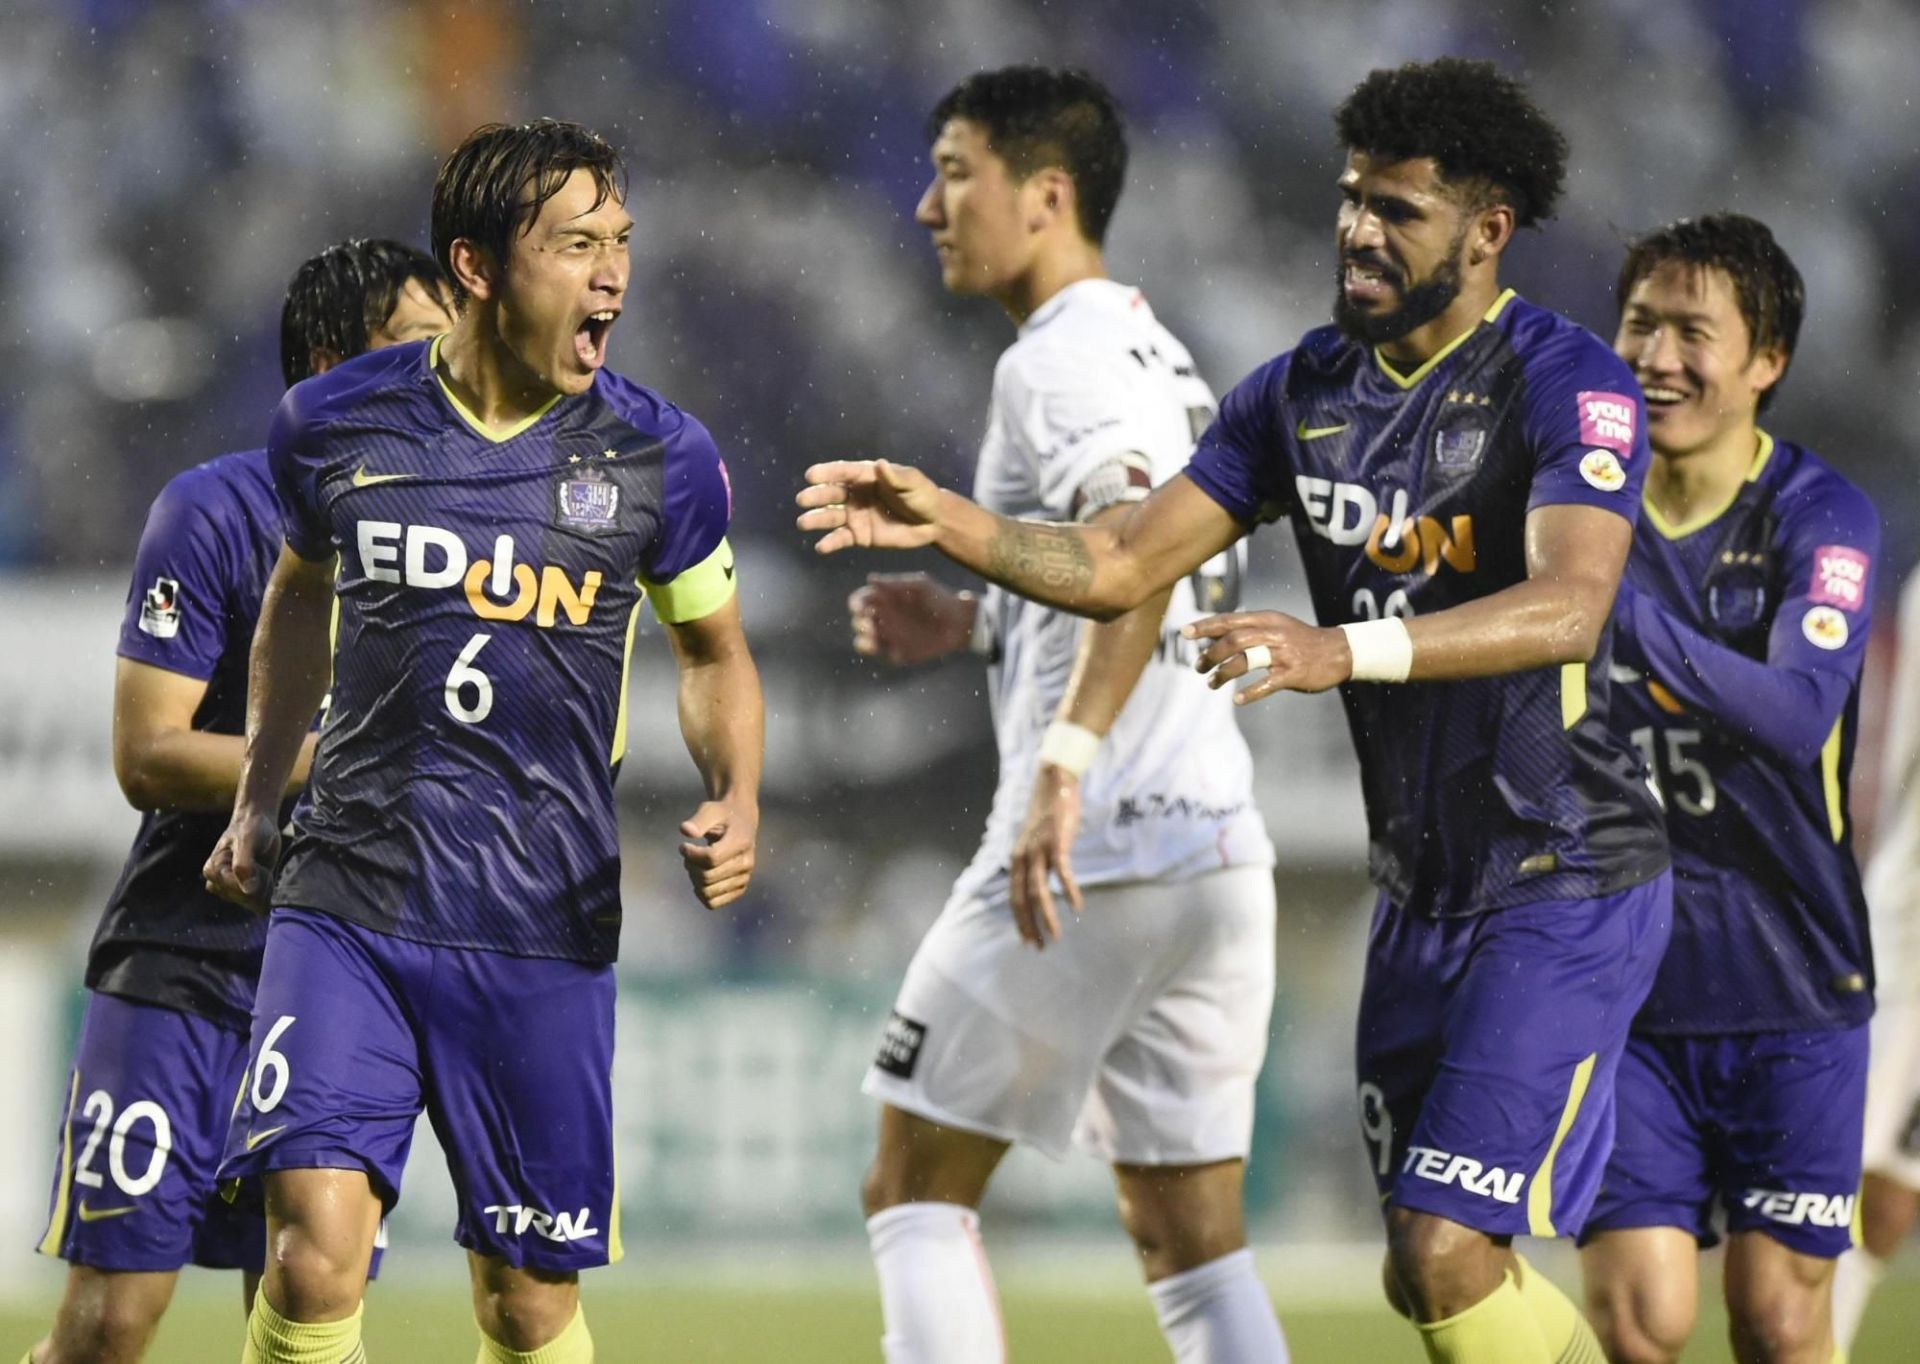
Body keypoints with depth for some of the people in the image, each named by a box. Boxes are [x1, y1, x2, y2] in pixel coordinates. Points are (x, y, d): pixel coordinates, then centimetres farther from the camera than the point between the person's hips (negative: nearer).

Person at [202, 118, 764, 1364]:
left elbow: (714, 653, 14)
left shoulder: (659, 457, -2)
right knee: (315, 1253, -17)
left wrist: (737, 801, -5)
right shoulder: (336, 425, 0)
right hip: (348, 901, 0)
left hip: (545, 933, 0)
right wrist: (256, 800, 22)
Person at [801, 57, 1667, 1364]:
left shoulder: (1570, 385, -16)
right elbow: (1121, 566, 5)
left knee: (1447, 1254, -18)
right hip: (1424, 888, 8)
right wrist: (948, 521, -13)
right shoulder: (1304, 392, 7)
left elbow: (1566, 608, -33)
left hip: (1569, 886, -8)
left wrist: (1348, 648, -47)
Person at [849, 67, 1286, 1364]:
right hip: (1222, 850, 9)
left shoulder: (1061, 360, -9)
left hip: (1098, 847, -9)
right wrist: (972, 622, 24)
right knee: (1191, 1233, 8)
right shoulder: (1162, 359, 20)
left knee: (917, 1187, 2)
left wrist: (1065, 760, -36)